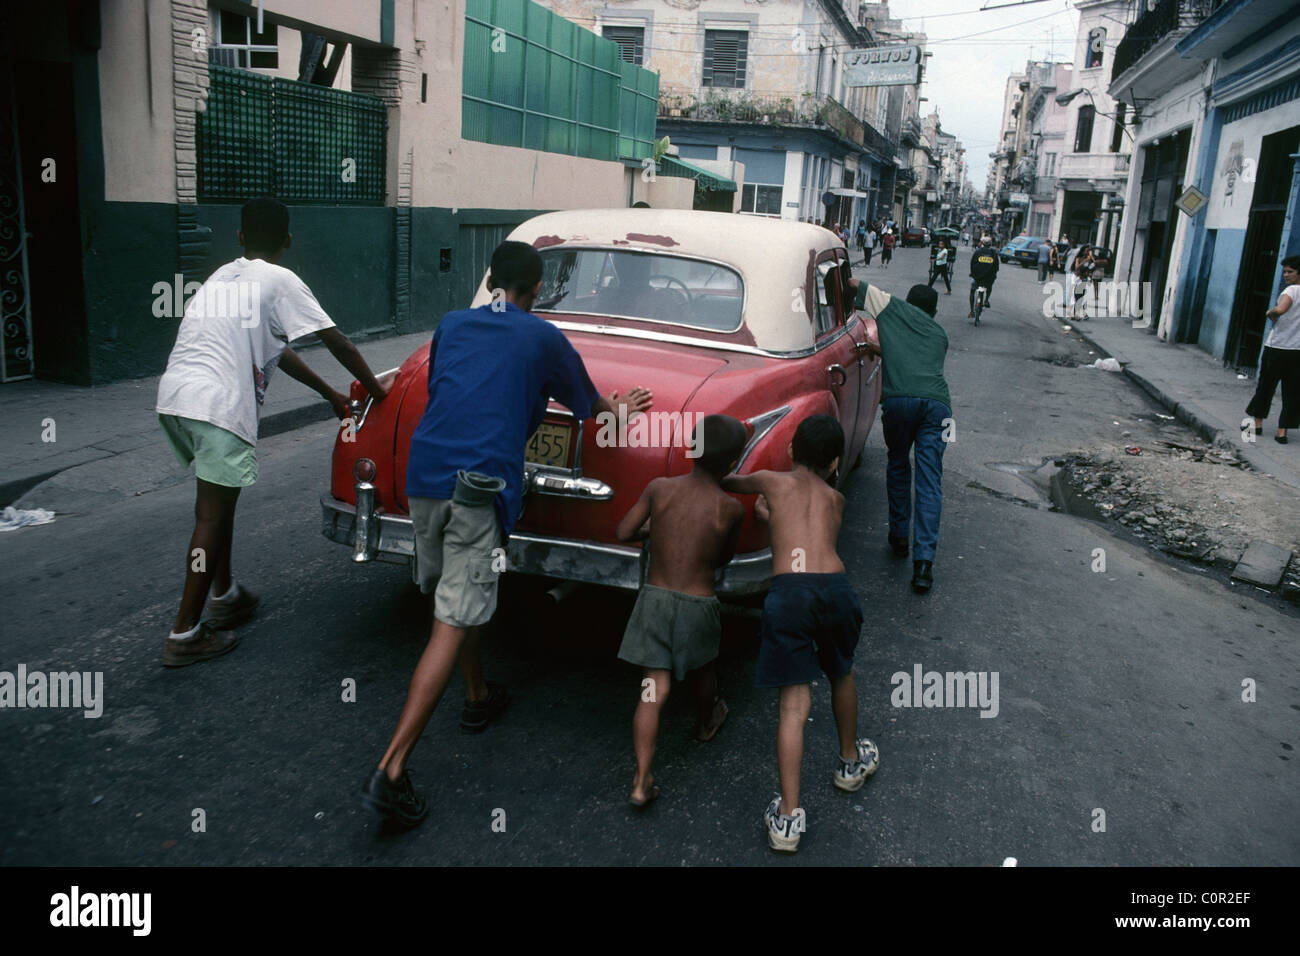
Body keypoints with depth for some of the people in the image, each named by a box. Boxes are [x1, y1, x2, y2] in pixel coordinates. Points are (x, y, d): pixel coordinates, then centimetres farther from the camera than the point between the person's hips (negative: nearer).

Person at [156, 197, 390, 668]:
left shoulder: (221, 276, 26)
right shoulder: (279, 281, 3)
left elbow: (274, 349, 30)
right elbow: (338, 343, 3)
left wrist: (329, 393, 34)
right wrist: (377, 391, 16)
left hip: (172, 398, 8)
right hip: (218, 405, -8)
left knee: (217, 502, 23)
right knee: (212, 515, -1)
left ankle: (224, 596, 35)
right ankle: (185, 634, 3)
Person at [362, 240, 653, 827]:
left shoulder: (450, 325, 18)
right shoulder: (542, 338, 7)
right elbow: (584, 400, 21)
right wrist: (617, 411, 44)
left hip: (423, 475, 6)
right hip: (480, 487, -5)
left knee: (451, 597, 25)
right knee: (452, 627, -6)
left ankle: (478, 698, 43)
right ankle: (390, 770, -11)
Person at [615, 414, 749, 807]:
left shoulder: (658, 488, -6)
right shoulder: (730, 508, -10)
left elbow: (624, 533, -1)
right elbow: (723, 558, 4)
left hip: (654, 598, 1)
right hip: (698, 605, -1)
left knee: (653, 693, 3)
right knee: (703, 669, 29)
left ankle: (642, 782, -2)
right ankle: (706, 722, 55)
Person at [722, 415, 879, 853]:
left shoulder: (772, 482, 18)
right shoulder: (835, 498, 23)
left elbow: (727, 483, 37)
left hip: (787, 590, -2)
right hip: (836, 587, 2)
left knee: (794, 704, 1)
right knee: (841, 674, 28)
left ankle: (788, 816, -1)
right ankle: (850, 762, 48)